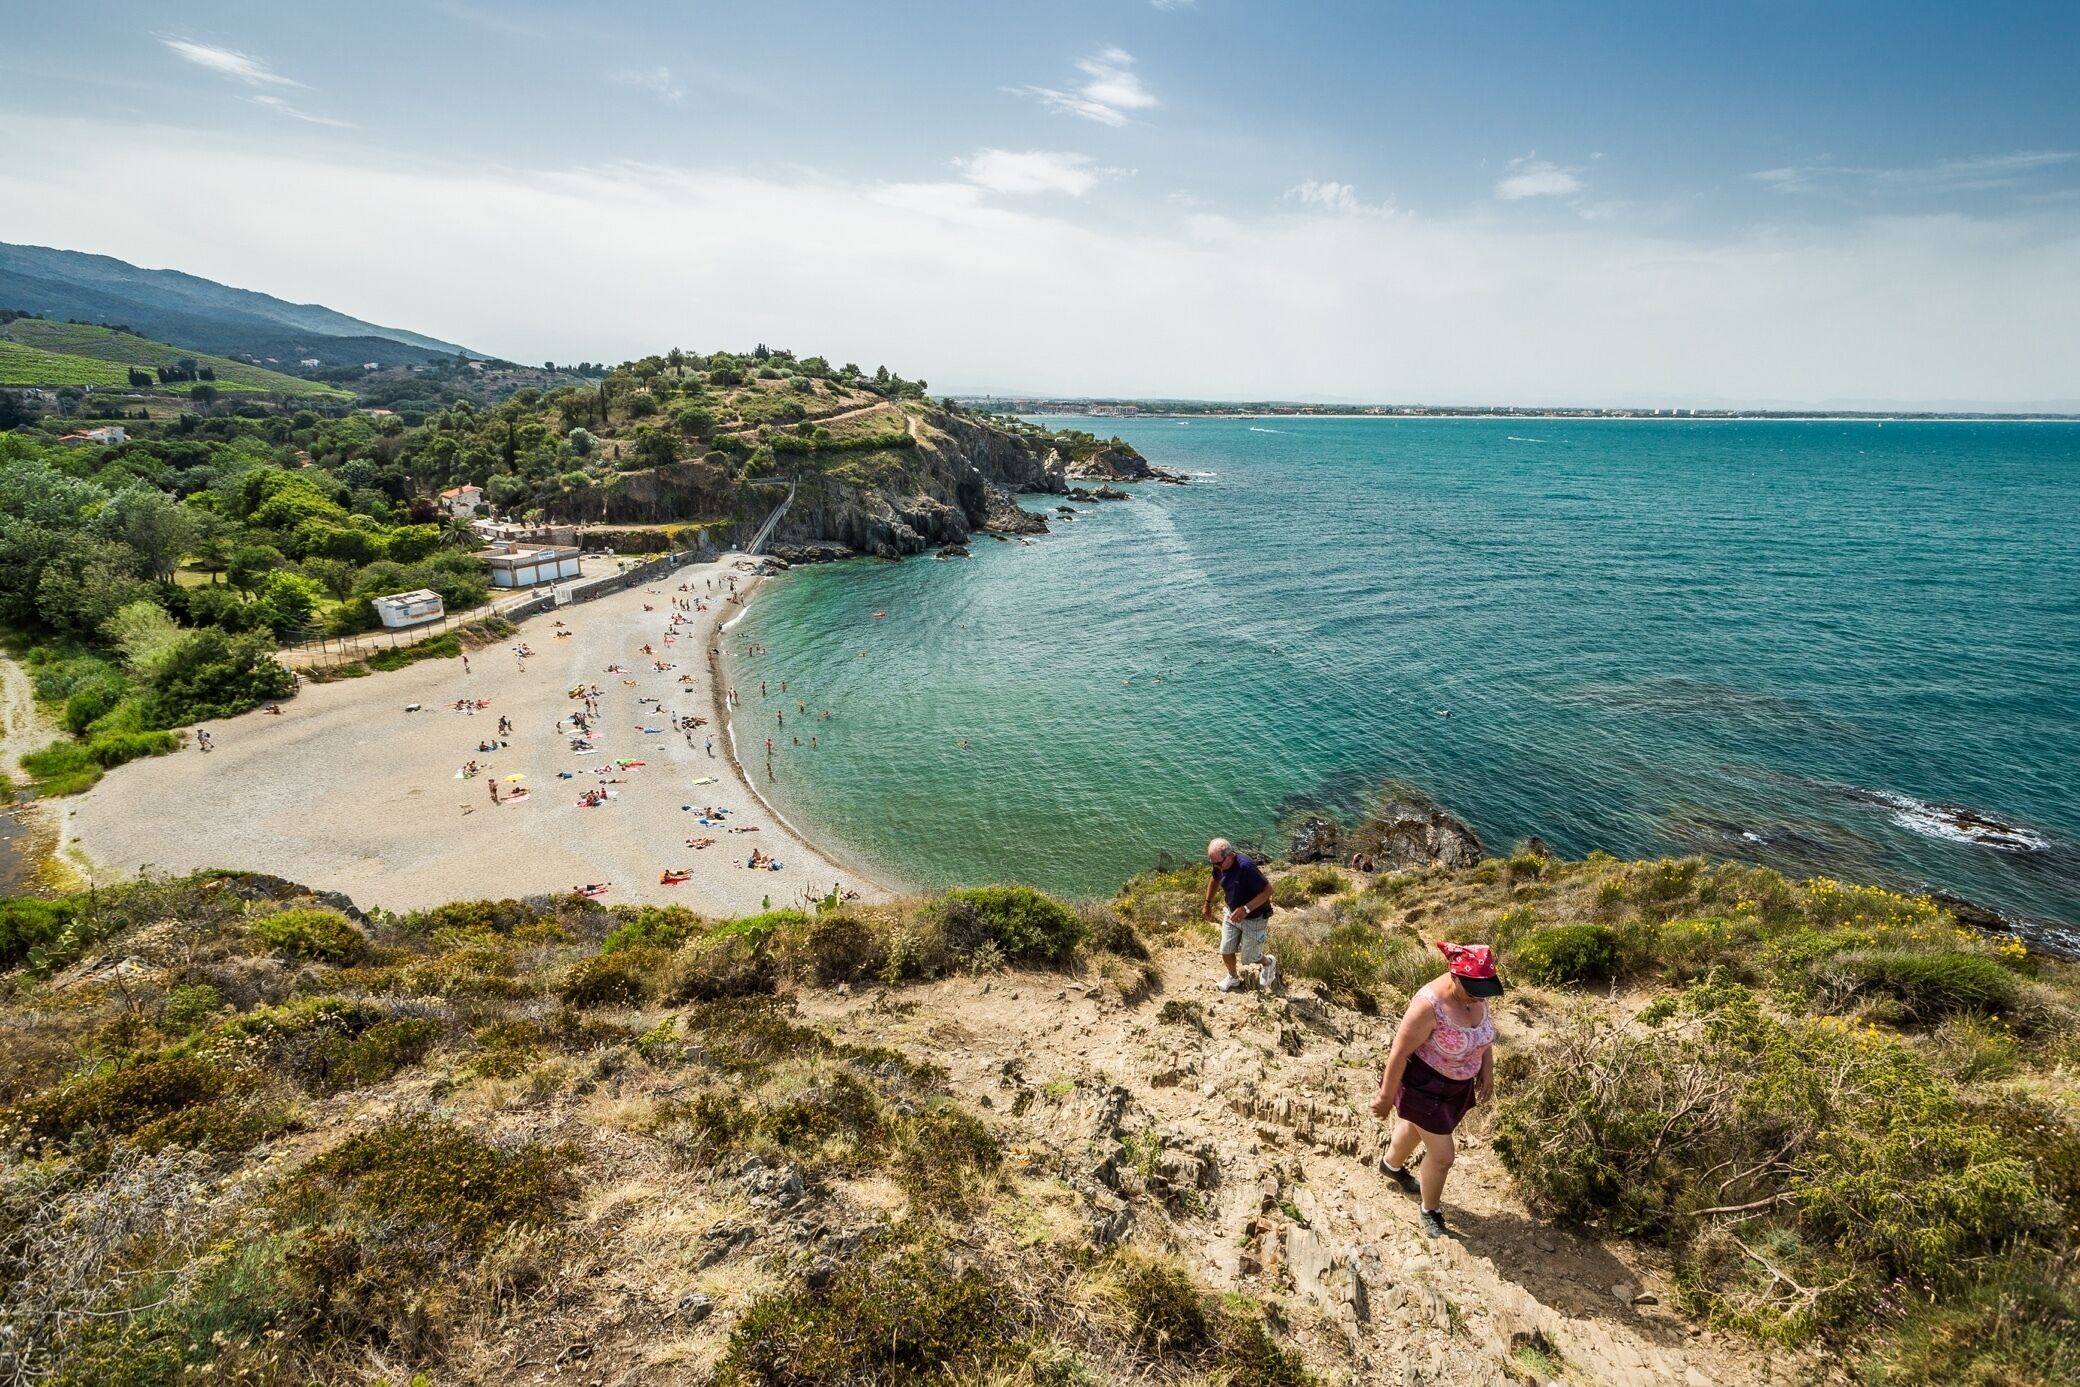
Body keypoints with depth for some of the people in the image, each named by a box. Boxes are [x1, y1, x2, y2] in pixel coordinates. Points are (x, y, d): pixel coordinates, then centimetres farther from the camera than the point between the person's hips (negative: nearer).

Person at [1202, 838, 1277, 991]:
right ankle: (1233, 978, 41)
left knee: (1248, 957, 9)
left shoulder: (1246, 867, -37)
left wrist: (1246, 909, -38)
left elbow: (1267, 890, -32)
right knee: (1226, 951, 12)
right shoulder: (1219, 865, -13)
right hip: (1232, 914, 6)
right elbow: (1214, 880, 11)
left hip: (1254, 919, -6)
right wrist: (1207, 902, 11)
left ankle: (1269, 962, 43)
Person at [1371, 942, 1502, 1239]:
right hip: (1425, 1086, -7)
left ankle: (1392, 1166, 59)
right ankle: (1431, 1214, 30)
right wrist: (1386, 1098, -19)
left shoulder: (1476, 994, -15)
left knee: (1415, 1127, 30)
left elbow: (1484, 1033, 8)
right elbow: (1399, 1053, -27)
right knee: (1442, 1155, 2)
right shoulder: (1429, 1005, -36)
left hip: (1459, 1085, 7)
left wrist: (1487, 1071, 8)